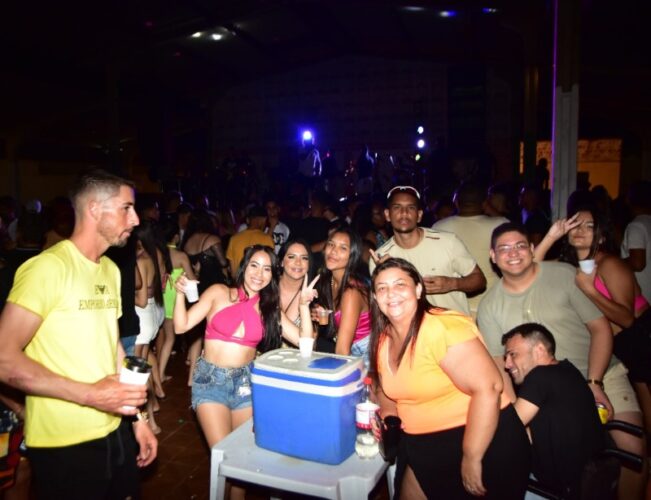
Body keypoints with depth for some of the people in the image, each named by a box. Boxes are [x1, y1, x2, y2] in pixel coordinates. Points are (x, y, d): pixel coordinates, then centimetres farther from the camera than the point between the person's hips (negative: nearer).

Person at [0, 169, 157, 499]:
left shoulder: (110, 270, 10)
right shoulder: (49, 267, -16)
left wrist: (137, 416, 11)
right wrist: (89, 394, -21)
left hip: (115, 431, 7)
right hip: (64, 444, -7)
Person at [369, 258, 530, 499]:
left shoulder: (442, 327, -23)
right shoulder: (383, 340, 1)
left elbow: (488, 388, -28)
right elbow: (388, 389, 17)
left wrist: (472, 459, -23)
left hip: (483, 441, -7)